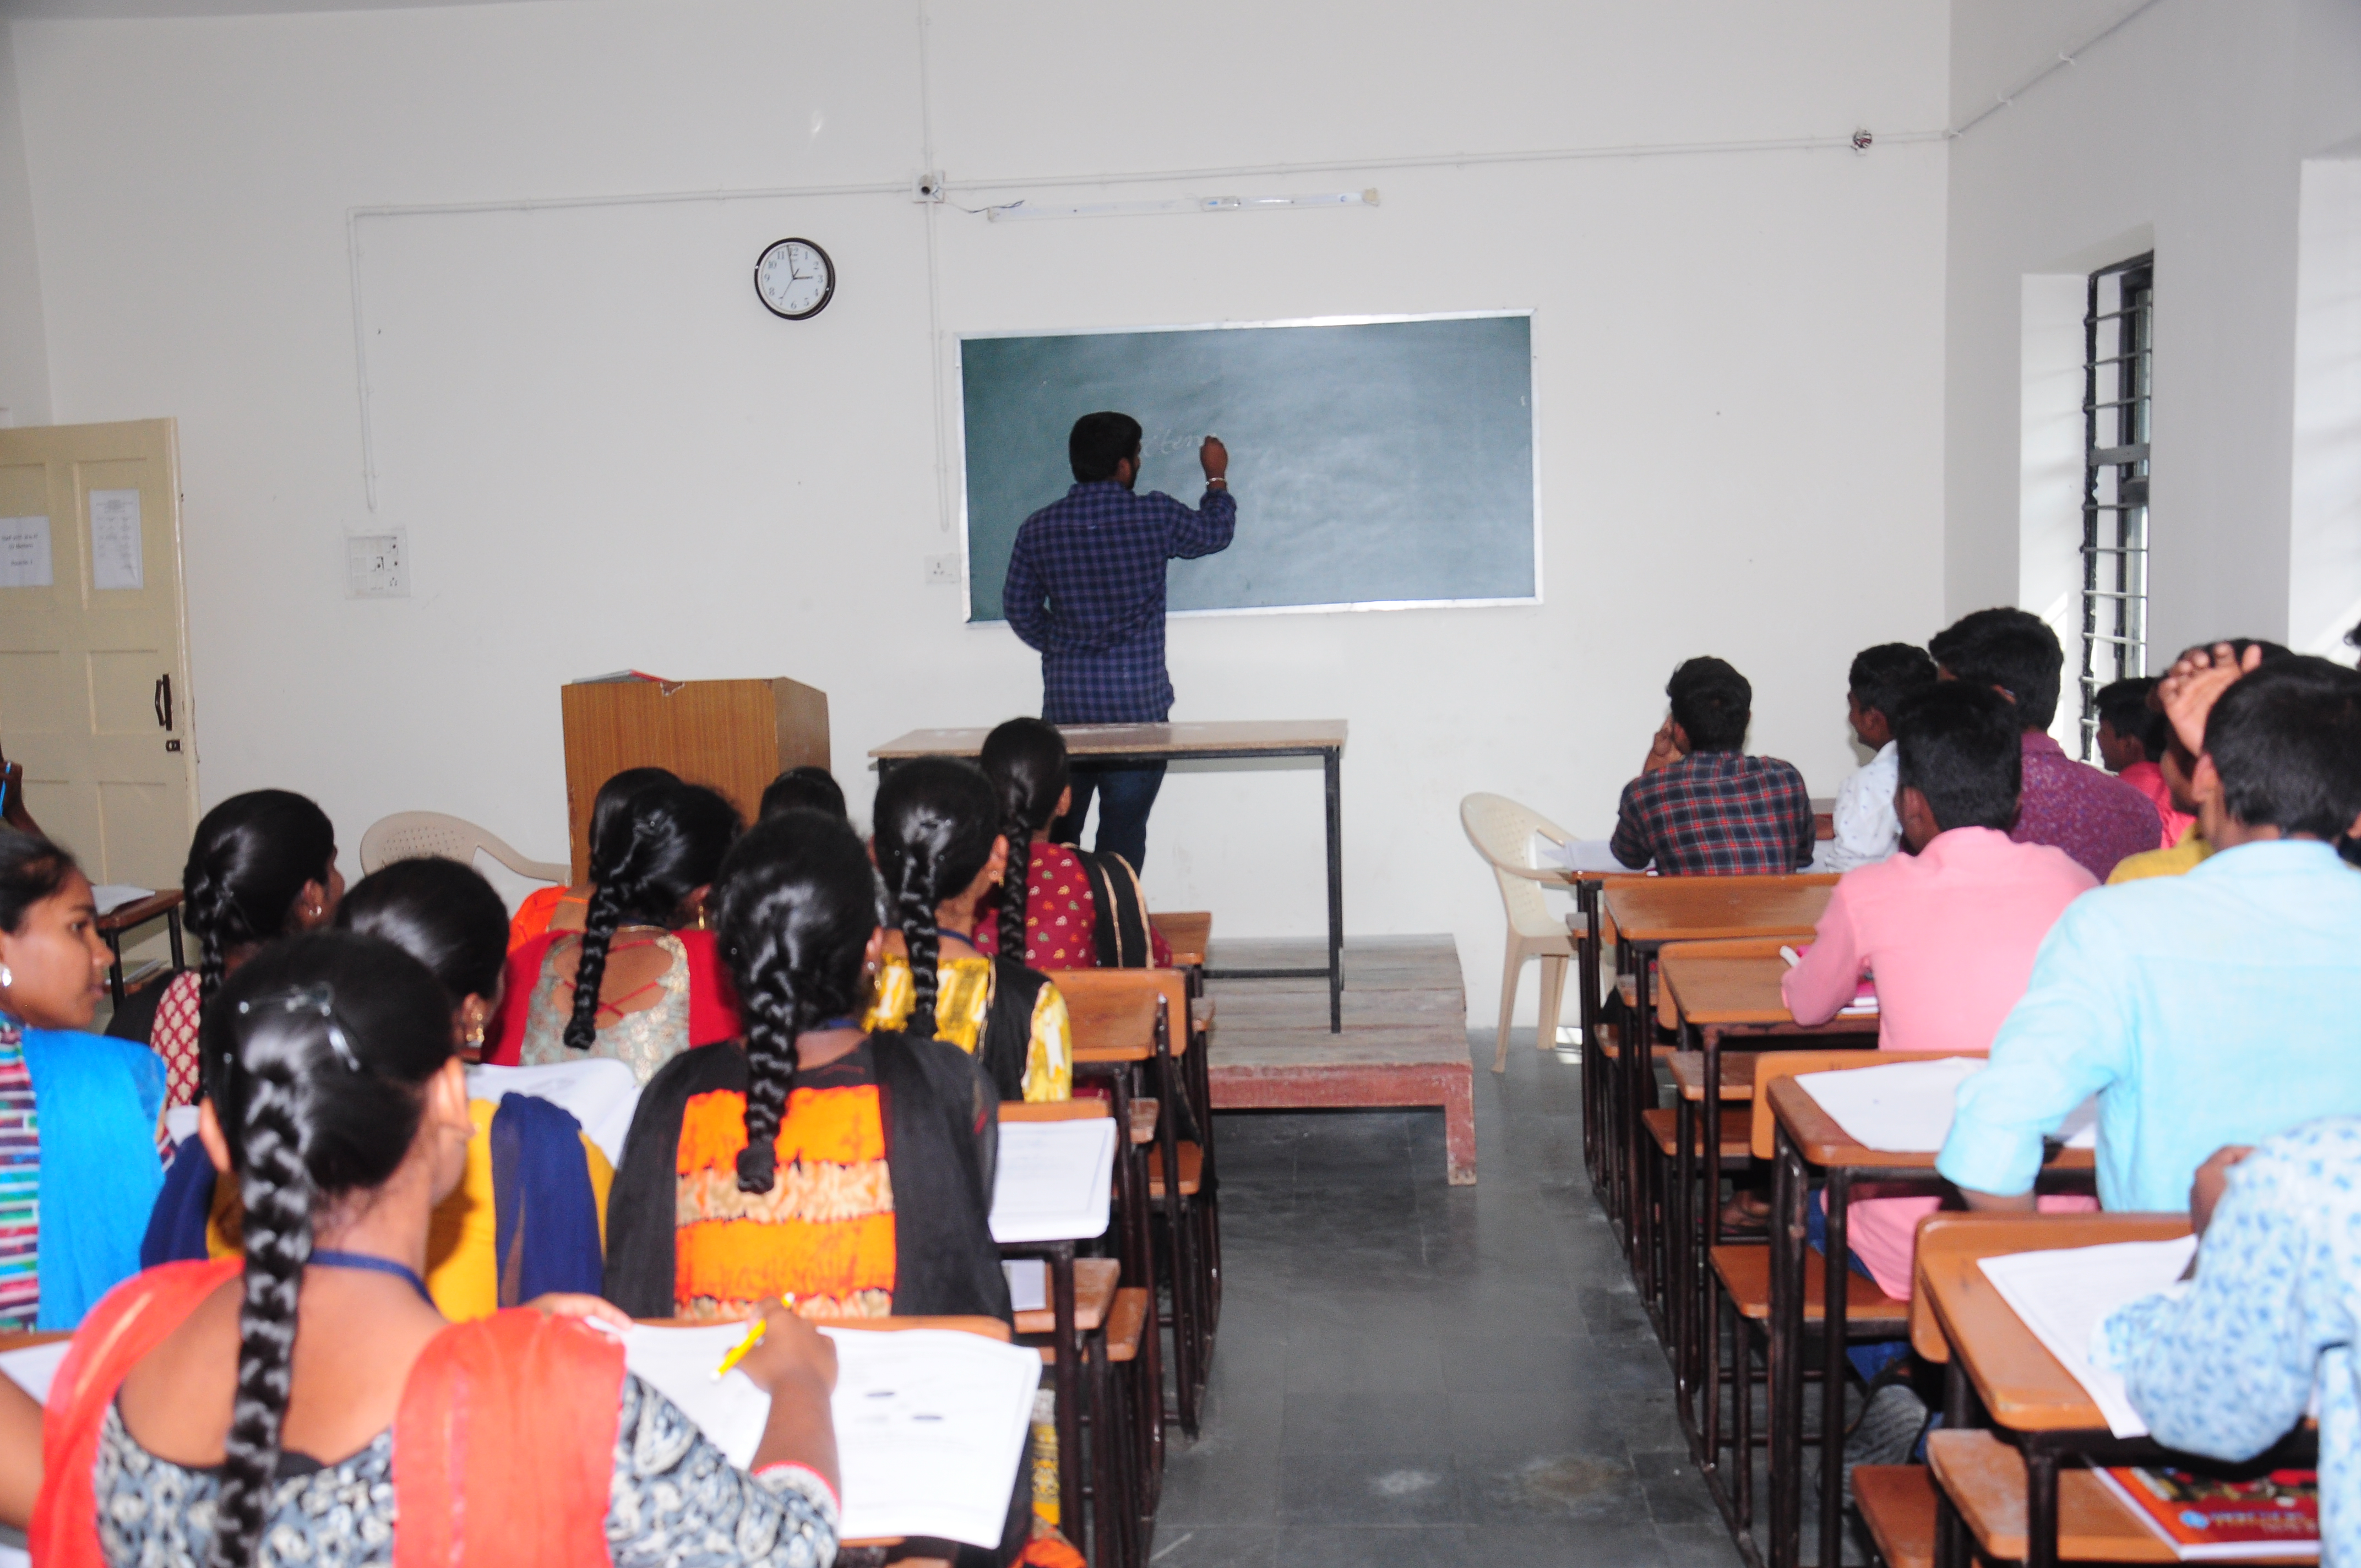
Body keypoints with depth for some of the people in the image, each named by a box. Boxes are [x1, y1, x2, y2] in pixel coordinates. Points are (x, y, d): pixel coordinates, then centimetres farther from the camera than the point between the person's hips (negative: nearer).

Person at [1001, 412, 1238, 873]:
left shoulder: (1039, 528, 0)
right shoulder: (1154, 517, -7)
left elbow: (1019, 607, 7)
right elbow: (1214, 533, 11)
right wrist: (1217, 477, 29)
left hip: (1065, 702, 3)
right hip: (1137, 701, -3)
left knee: (1056, 833, 12)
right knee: (1123, 834, 3)